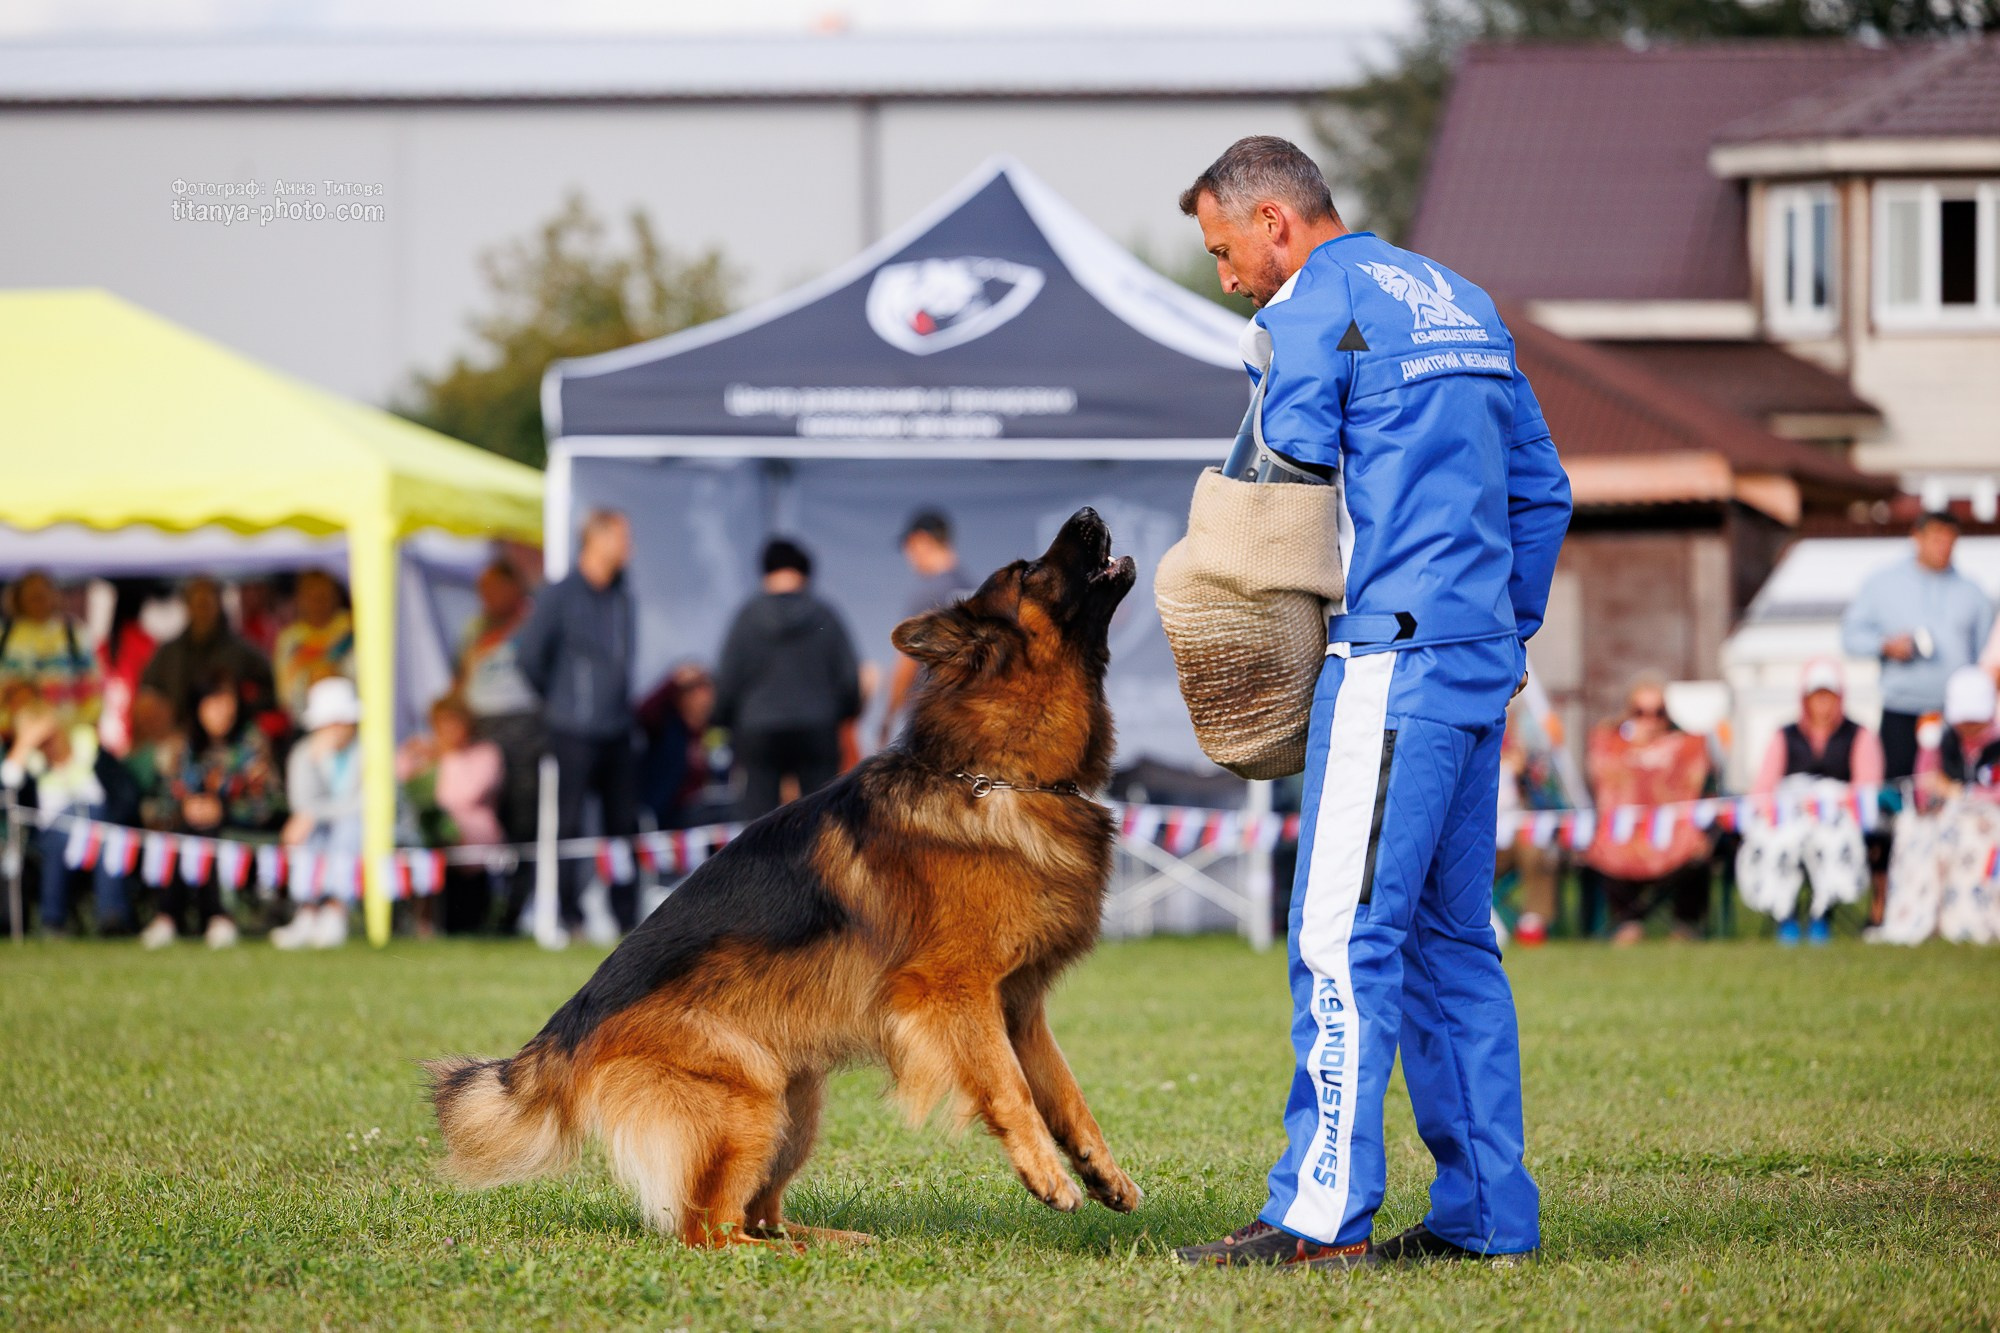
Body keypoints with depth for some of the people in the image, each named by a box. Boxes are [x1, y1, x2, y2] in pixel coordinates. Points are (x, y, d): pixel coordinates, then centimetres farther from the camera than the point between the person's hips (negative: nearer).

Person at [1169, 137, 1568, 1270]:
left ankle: (1323, 1214, -15)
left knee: (1345, 938, -11)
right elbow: (1542, 488, 23)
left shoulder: (1313, 304, -5)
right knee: (1451, 938, 11)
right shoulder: (1459, 301, 22)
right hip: (1482, 659, 9)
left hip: (1393, 655, -9)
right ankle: (1488, 1213, 11)